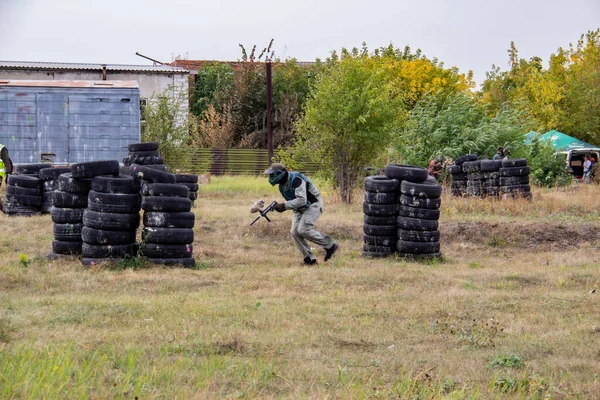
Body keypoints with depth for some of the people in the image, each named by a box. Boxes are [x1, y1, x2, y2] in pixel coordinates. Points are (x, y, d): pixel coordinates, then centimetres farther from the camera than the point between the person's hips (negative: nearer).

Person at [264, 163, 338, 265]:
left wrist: (284, 206, -36)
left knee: (303, 230, -22)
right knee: (295, 232, -6)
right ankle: (309, 259, 1)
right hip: (300, 209, 9)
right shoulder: (282, 186, 2)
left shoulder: (296, 180, -28)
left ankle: (330, 245, -8)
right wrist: (281, 206, -6)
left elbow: (302, 200, -37)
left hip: (313, 205, -9)